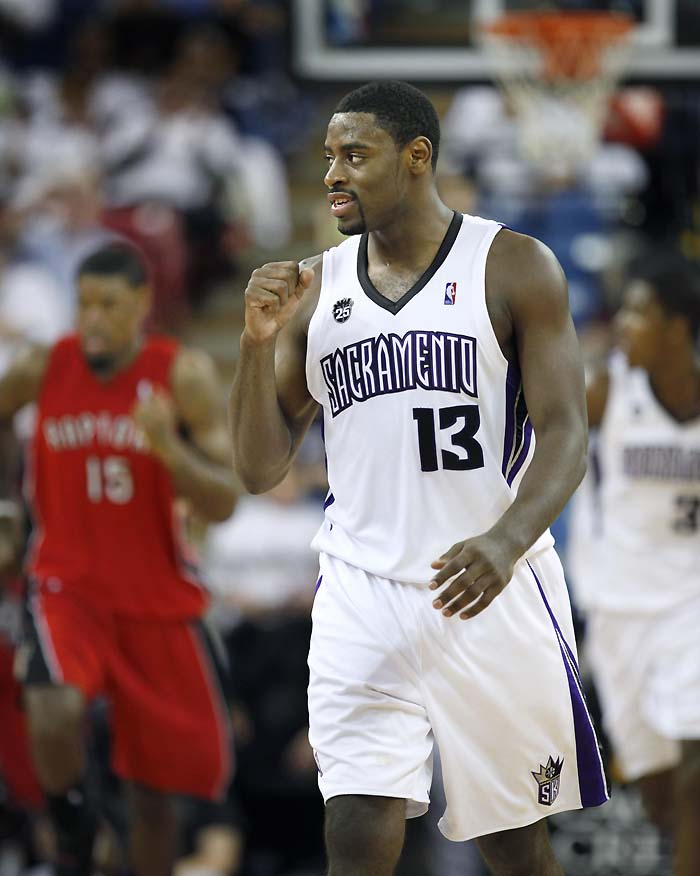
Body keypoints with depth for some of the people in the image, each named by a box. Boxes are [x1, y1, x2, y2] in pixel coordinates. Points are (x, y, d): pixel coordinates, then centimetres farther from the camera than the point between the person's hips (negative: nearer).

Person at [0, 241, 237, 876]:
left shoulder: (184, 376, -10)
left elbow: (223, 504, -14)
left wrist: (167, 446, -30)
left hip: (158, 600, 1)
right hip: (68, 586, -1)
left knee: (156, 787, 7)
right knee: (55, 717, -30)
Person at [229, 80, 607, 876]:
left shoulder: (514, 268, -2)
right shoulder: (312, 288, 8)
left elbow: (564, 432, -9)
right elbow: (260, 470, 8)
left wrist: (507, 540, -28)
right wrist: (258, 341, -8)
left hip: (495, 592, -2)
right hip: (362, 595, 2)